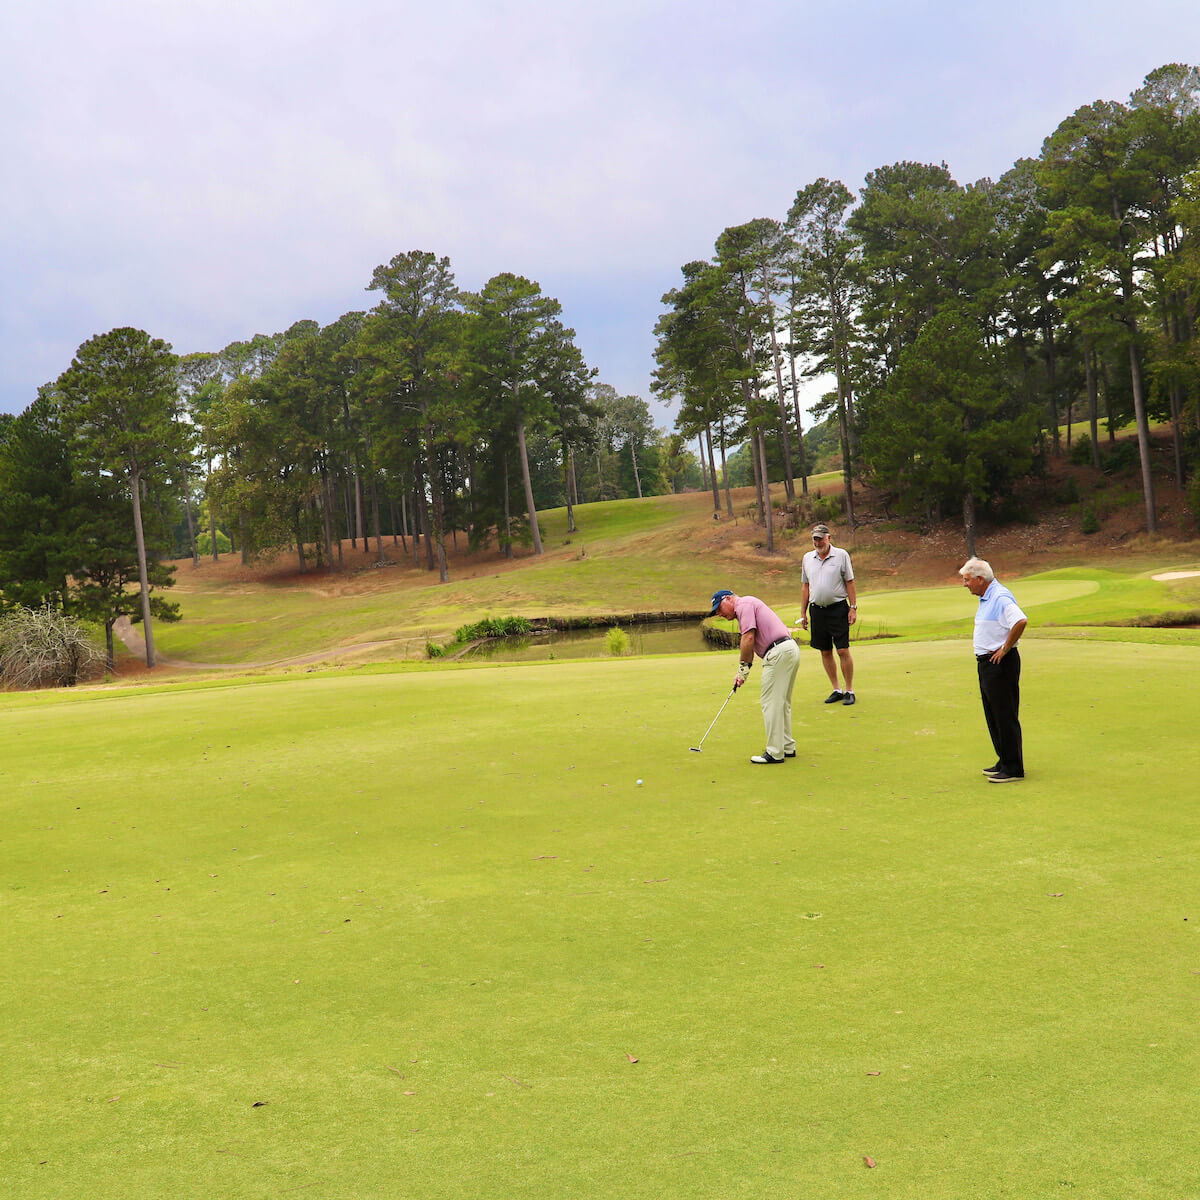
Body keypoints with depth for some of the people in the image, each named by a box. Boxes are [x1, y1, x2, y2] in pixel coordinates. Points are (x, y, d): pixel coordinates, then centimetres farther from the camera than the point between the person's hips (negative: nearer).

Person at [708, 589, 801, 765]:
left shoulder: (744, 604, -5)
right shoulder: (748, 606, 26)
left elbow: (748, 638, -14)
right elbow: (749, 646, 23)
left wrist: (743, 667, -4)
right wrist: (742, 672, 14)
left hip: (779, 652, -10)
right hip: (791, 649, 10)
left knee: (771, 703, -5)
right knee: (782, 703, 18)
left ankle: (775, 753, -2)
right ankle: (788, 747, 24)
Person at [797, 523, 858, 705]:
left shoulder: (841, 555, -2)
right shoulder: (807, 558, 9)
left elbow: (849, 582, 0)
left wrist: (853, 608, -6)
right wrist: (803, 613, 12)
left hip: (838, 608, -4)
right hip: (817, 609, 4)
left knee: (843, 651, -7)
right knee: (825, 652, 6)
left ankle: (849, 690, 2)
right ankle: (836, 690, 15)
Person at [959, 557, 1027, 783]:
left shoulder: (1001, 597, -18)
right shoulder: (986, 598, 15)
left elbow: (1020, 622, -32)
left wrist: (1005, 649, -23)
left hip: (1001, 663, -11)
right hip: (987, 663, 11)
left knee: (1005, 716, -6)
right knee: (993, 715, 16)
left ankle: (1013, 769, -1)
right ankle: (1004, 762, 25)